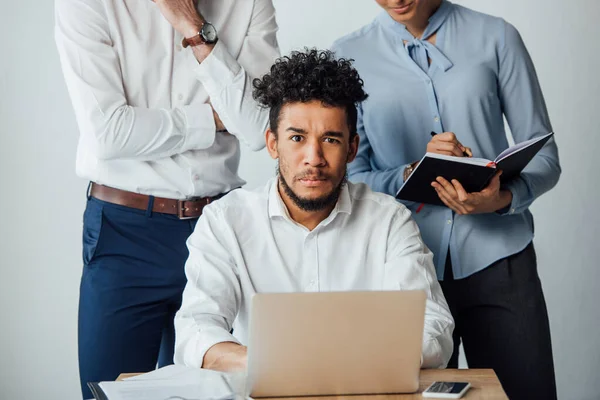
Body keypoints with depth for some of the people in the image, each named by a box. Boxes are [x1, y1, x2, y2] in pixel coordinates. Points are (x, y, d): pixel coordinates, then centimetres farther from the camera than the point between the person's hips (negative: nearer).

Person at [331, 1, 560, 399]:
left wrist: (504, 198, -17)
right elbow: (349, 179, 1)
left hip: (498, 262, 0)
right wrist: (413, 175, -17)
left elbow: (543, 155, 3)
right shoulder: (350, 56, 4)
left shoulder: (496, 37, 4)